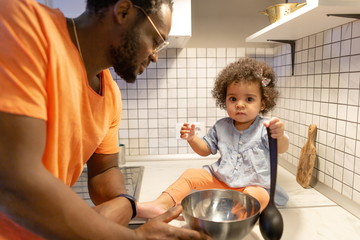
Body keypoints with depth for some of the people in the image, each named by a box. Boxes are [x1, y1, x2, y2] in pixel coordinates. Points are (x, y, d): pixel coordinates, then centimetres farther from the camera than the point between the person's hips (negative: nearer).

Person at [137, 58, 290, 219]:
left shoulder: (266, 127, -11)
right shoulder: (221, 126, 1)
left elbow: (281, 149, -26)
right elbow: (205, 149, 10)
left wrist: (280, 135, -49)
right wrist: (192, 138, -10)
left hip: (253, 186, -3)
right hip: (219, 178, 4)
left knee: (259, 197, -34)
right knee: (190, 175, -8)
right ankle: (161, 205, -18)